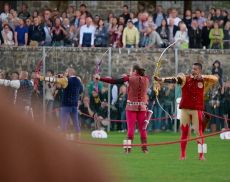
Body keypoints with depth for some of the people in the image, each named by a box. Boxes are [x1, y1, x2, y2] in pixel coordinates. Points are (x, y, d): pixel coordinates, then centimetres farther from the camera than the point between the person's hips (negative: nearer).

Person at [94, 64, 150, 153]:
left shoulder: (130, 79, -7)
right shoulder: (146, 80, 2)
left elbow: (113, 81, -9)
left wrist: (100, 78, -5)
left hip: (131, 106, -3)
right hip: (142, 106, 3)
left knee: (130, 127, -3)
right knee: (142, 128, 7)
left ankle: (128, 148, -6)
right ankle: (144, 148, 6)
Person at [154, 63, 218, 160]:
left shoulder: (204, 81, 5)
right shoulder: (185, 78, 2)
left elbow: (215, 79, -2)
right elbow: (173, 79, -10)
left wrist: (202, 77, -11)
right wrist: (161, 79, -25)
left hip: (197, 109, -1)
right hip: (185, 108, 1)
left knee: (198, 131, 0)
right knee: (184, 132, 4)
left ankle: (201, 155, 5)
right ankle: (182, 155, 9)